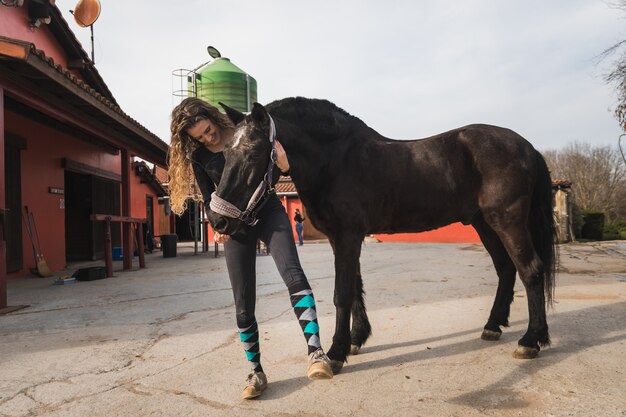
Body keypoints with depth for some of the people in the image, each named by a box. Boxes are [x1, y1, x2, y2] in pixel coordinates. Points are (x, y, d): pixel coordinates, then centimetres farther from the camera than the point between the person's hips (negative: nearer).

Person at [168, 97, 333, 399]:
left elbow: (284, 169, 4)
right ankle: (256, 372, 11)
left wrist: (279, 155, -17)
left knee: (292, 273, -27)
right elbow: (209, 197, 7)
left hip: (268, 212, -1)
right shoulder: (198, 156, 2)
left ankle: (315, 352, -30)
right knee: (243, 306, -2)